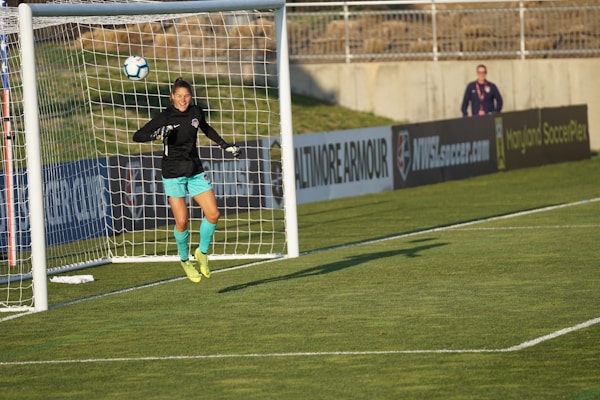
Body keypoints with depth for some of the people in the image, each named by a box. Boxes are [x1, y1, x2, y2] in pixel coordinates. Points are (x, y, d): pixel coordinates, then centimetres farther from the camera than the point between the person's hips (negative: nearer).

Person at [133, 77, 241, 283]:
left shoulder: (196, 111, 0)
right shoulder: (164, 117, -14)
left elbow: (206, 128, 23)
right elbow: (137, 136, -14)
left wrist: (225, 145, 25)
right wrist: (157, 134, -31)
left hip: (195, 171, 5)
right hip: (173, 174, -5)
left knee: (213, 214, -4)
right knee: (181, 221, -10)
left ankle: (202, 252, 19)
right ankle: (185, 260, 14)